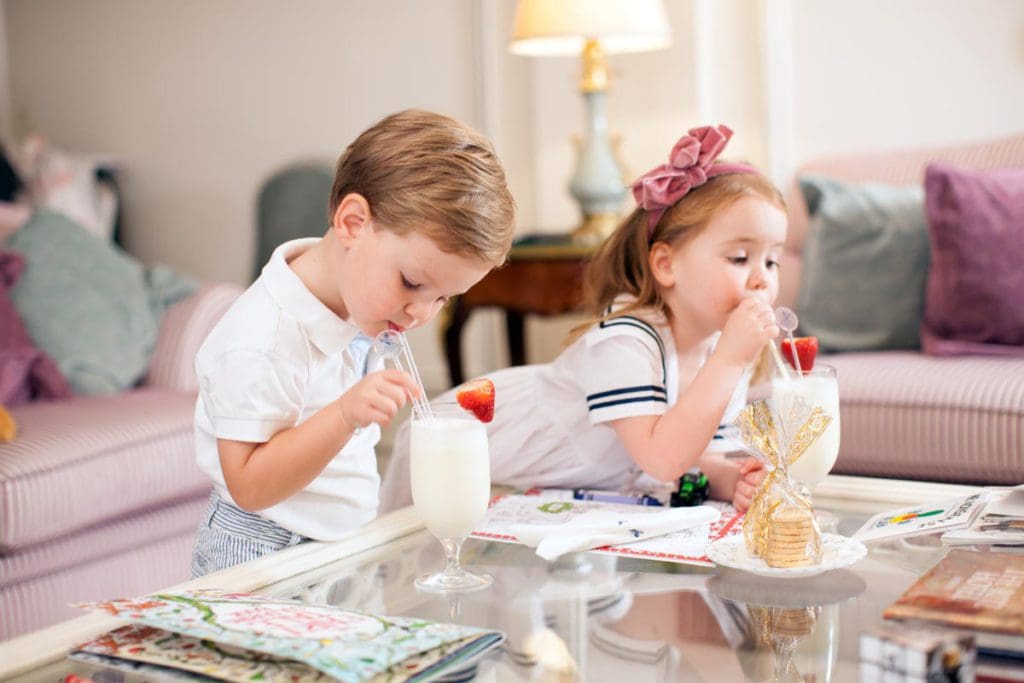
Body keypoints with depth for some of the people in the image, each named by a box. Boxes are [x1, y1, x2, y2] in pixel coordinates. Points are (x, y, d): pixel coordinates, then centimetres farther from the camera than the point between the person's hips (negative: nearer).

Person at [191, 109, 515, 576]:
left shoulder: (355, 302, 1)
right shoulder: (262, 342, -24)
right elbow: (249, 486, -24)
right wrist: (346, 414, -31)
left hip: (346, 544, 7)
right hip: (265, 554, -7)